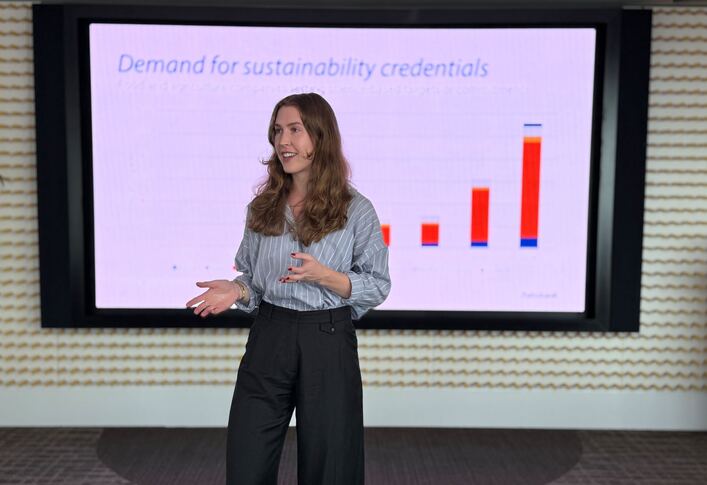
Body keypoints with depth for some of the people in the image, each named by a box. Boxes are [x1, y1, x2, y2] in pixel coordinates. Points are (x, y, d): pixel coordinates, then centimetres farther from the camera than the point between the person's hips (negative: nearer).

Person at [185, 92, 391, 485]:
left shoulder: (356, 211, -7)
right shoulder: (261, 208, 5)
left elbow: (378, 286, -4)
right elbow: (252, 276, 13)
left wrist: (323, 275, -18)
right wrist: (237, 291, -9)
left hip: (328, 343, -3)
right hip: (268, 340, 3)